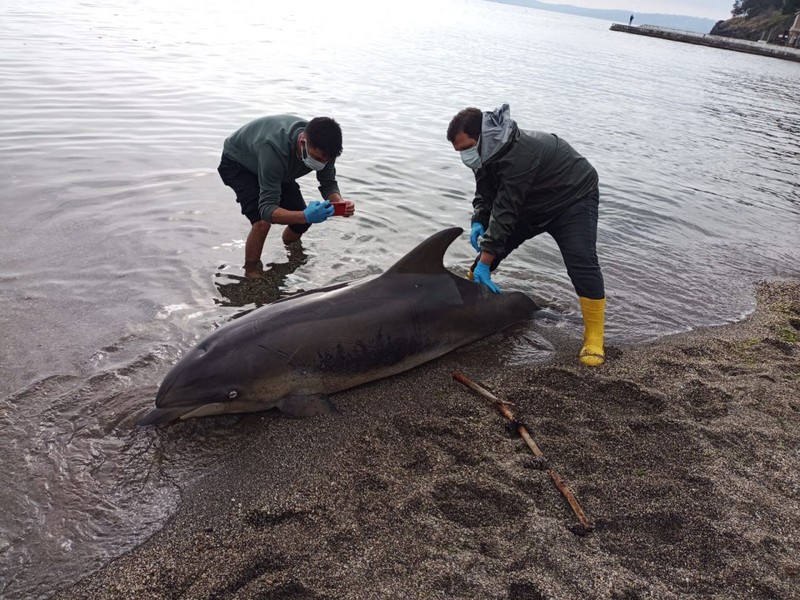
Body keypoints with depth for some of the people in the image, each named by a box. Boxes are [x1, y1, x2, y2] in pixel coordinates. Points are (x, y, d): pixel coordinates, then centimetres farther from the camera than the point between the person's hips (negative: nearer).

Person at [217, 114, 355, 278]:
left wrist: (340, 202, -41)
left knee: (303, 220, -1)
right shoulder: (274, 149, -46)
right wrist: (305, 215, -64)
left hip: (275, 165, 6)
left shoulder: (321, 146, -28)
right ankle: (251, 274, -5)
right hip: (237, 163, -6)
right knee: (262, 222, -28)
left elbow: (328, 184, -17)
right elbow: (267, 209, -47)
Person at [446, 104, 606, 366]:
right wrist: (478, 221, -21)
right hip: (531, 204, 8)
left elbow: (506, 210, -39)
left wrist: (484, 263, -38)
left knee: (582, 263, -23)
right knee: (486, 247, 2)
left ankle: (594, 337, -13)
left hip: (573, 198, -8)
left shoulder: (518, 155, -38)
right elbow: (485, 192, 0)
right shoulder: (488, 151, -10)